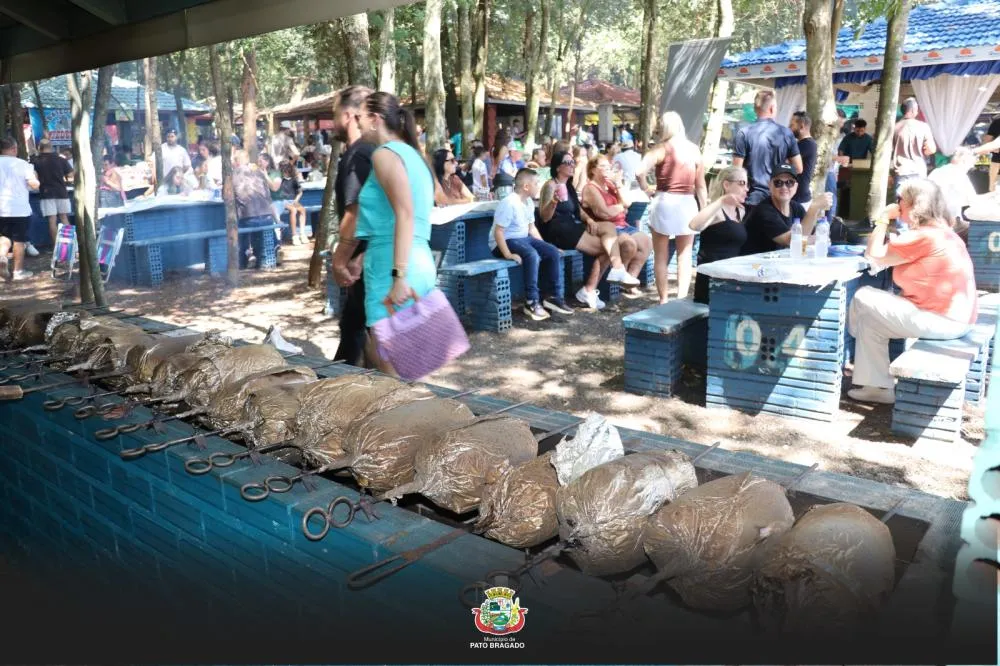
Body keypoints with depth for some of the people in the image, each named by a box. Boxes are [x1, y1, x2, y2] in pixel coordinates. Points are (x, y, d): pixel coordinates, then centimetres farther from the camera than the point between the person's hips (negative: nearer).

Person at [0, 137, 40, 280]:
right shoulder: (22, 164, -8)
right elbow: (34, 185, -12)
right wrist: (35, 178, 9)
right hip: (20, 208, -3)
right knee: (19, 239, 6)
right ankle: (18, 271, 10)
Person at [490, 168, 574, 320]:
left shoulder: (529, 202, 8)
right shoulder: (509, 203, -21)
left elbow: (532, 228, 16)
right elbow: (498, 231, -23)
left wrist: (543, 246, 9)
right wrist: (507, 254, -29)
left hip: (524, 238, 9)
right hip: (506, 241, -9)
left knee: (554, 252, -3)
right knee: (532, 255, -34)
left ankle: (556, 297, 3)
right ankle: (532, 302, -27)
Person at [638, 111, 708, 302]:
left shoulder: (661, 148, -5)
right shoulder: (694, 150, 5)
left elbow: (640, 172, -21)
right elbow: (701, 186, 8)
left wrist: (647, 189, -4)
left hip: (664, 202, -3)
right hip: (688, 204, 3)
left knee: (661, 256, 9)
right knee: (685, 255, 13)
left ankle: (663, 300, 12)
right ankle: (681, 298, 6)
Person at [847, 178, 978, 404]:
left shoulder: (922, 236, -18)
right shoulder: (944, 232, 13)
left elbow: (874, 256, -12)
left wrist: (883, 219, -5)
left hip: (941, 321, -10)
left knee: (863, 300, 0)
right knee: (870, 319, 18)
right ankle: (876, 386, 21)